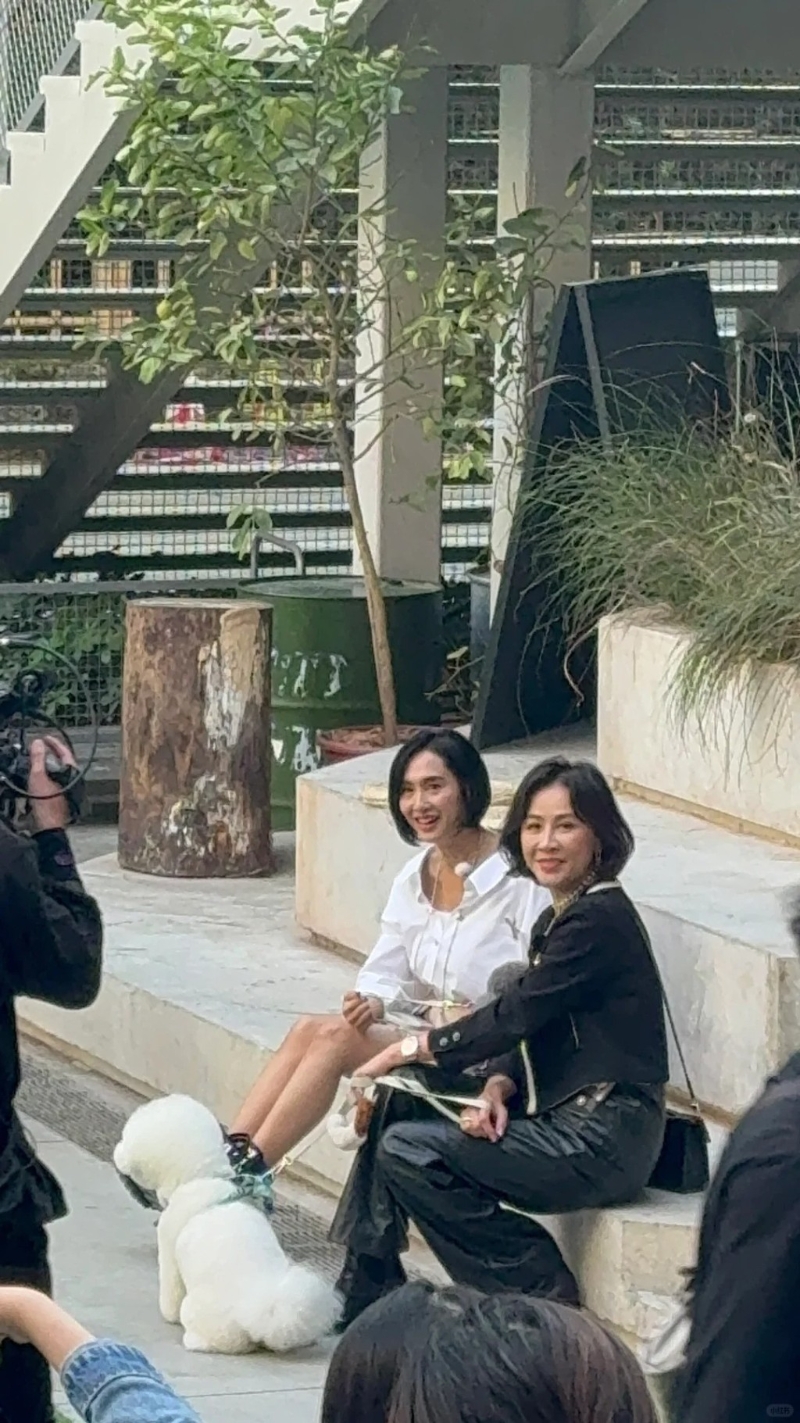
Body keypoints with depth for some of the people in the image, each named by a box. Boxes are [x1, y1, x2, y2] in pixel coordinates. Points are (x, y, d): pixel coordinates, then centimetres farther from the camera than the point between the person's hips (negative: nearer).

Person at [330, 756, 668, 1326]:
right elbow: (525, 1041, 14)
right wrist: (496, 1091, -8)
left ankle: (545, 1293, -6)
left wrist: (413, 1047, -3)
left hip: (605, 1136, -10)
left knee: (410, 1152, -15)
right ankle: (368, 1286, 13)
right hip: (566, 1118, 10)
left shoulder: (599, 920, -15)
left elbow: (515, 1017, -16)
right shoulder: (558, 920, 15)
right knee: (398, 1103, 8)